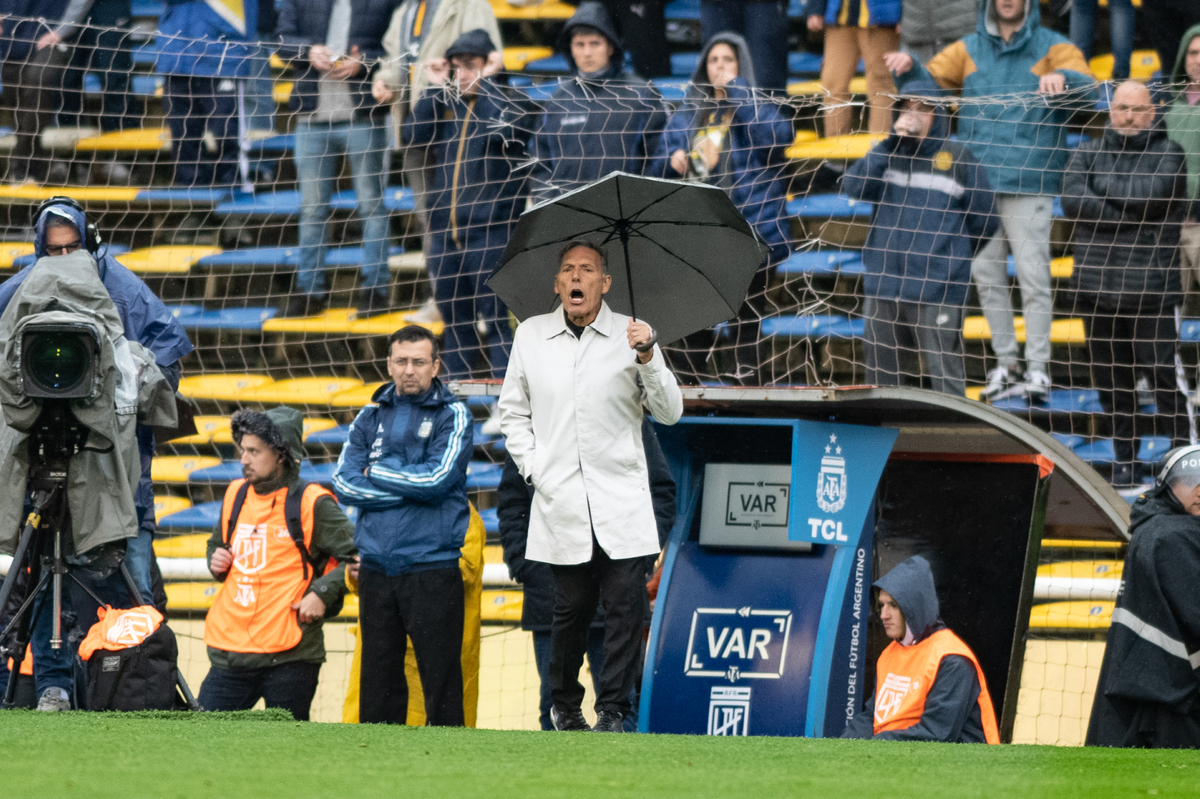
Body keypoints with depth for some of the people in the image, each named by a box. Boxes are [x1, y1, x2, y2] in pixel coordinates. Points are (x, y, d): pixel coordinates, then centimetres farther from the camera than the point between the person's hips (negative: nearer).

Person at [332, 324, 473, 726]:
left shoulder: (452, 415, 2)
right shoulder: (371, 416, 12)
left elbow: (437, 479, -12)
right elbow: (344, 483, 1)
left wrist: (377, 472, -2)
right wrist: (409, 487, -8)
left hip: (432, 568, -4)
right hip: (376, 568, 4)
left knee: (441, 681, -5)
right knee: (379, 680, 8)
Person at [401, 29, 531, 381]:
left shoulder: (503, 102, 0)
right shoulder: (443, 105, 12)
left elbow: (513, 128, -20)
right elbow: (414, 136, -1)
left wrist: (480, 86, -13)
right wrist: (435, 89, -6)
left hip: (490, 230, -5)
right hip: (445, 230, 5)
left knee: (493, 321, -8)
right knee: (455, 322, 13)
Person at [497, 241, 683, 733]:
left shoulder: (631, 335, 3)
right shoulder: (531, 336, 9)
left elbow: (670, 413, 0)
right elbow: (512, 411, 17)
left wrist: (648, 359, -15)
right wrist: (533, 467, 4)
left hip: (621, 503, -1)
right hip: (561, 503, 1)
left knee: (625, 608, -8)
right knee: (571, 608, 3)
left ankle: (612, 711, -1)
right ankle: (564, 706, 21)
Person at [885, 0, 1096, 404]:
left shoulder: (1052, 48, 3)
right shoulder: (970, 50, 14)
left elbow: (1086, 86, -12)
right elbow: (931, 79, 8)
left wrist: (1062, 77, -35)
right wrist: (909, 66, -14)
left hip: (1028, 184, -4)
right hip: (977, 182, 4)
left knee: (1032, 274, -7)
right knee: (986, 273, 6)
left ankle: (1038, 367, -2)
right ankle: (1005, 363, 16)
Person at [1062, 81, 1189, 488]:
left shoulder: (1168, 154, 4)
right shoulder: (1088, 153, 13)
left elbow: (1151, 193, -15)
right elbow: (1071, 199, -5)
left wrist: (1102, 186, -3)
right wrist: (1125, 214, -11)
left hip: (1151, 290, -4)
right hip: (1096, 288, 4)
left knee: (1165, 378, -8)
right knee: (1111, 382, 8)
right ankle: (1123, 460, 17)